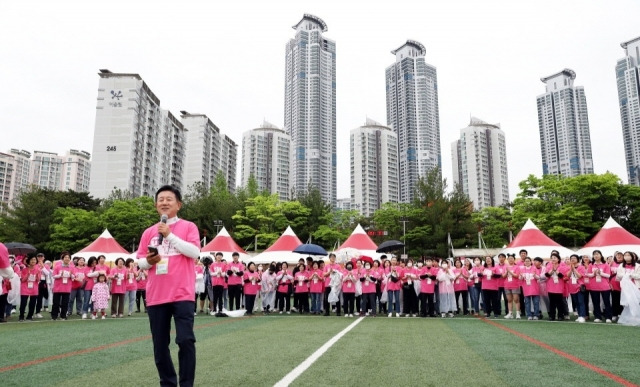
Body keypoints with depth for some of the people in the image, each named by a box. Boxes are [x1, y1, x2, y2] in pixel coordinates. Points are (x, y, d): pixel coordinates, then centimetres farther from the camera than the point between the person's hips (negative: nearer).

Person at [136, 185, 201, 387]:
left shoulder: (188, 227, 3)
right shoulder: (149, 232, 13)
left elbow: (195, 252, -11)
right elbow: (140, 261, 16)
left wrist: (170, 235, -15)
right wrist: (148, 261, -8)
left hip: (182, 293, -4)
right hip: (156, 295, 4)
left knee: (185, 340, -9)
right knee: (160, 344, 8)